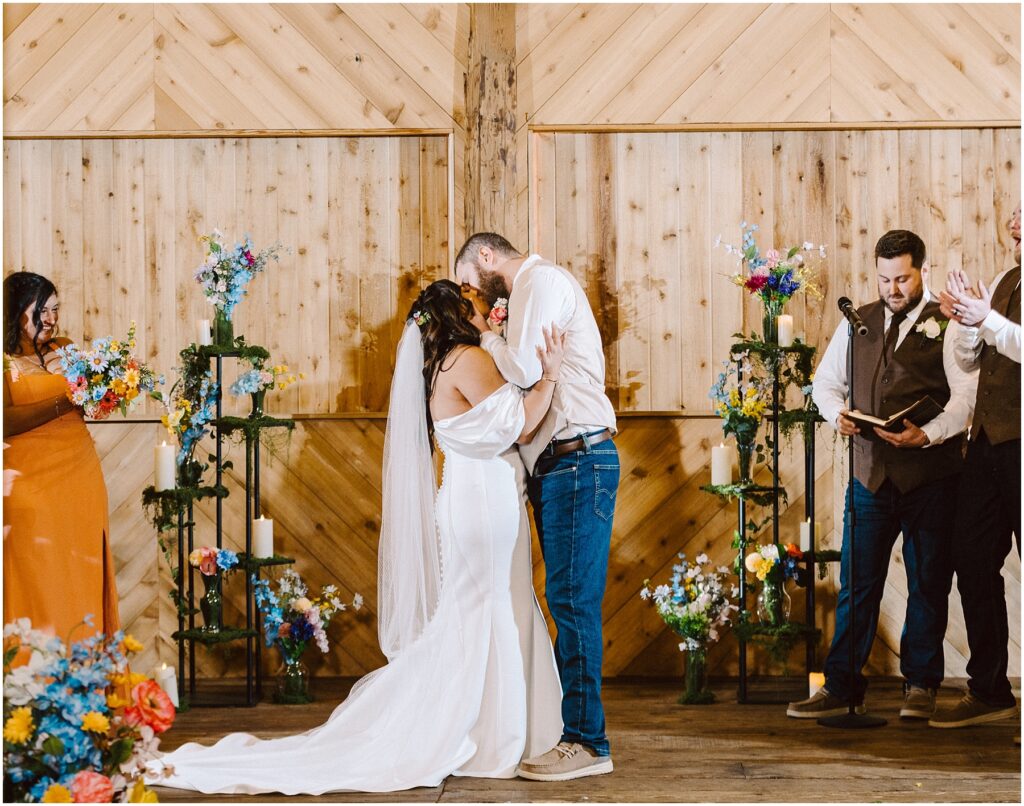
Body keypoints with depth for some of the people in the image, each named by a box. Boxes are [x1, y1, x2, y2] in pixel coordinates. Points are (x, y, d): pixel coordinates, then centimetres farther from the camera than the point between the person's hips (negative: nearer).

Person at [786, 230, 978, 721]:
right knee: (856, 582, 2)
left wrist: (926, 434, -23)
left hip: (929, 475, -3)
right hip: (870, 473, 3)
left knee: (928, 584, 5)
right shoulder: (857, 323, 14)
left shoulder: (947, 325, 0)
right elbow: (825, 381, 18)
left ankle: (920, 685, 17)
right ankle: (842, 688, 7)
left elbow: (967, 394, -9)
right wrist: (837, 413, -3)